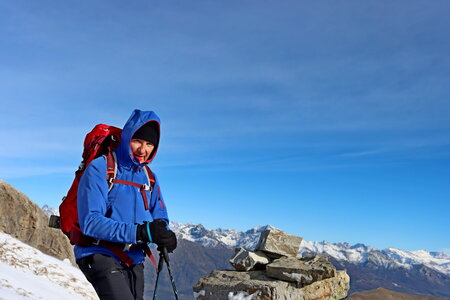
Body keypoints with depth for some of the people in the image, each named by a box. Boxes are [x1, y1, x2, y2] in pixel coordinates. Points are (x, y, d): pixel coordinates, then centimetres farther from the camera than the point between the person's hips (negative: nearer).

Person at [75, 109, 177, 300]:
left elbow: (159, 217, 14)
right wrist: (140, 232, -27)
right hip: (100, 255, -7)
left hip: (134, 259, 7)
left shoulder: (148, 177, 9)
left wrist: (164, 234, -12)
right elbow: (90, 222, -19)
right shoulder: (100, 168, -10)